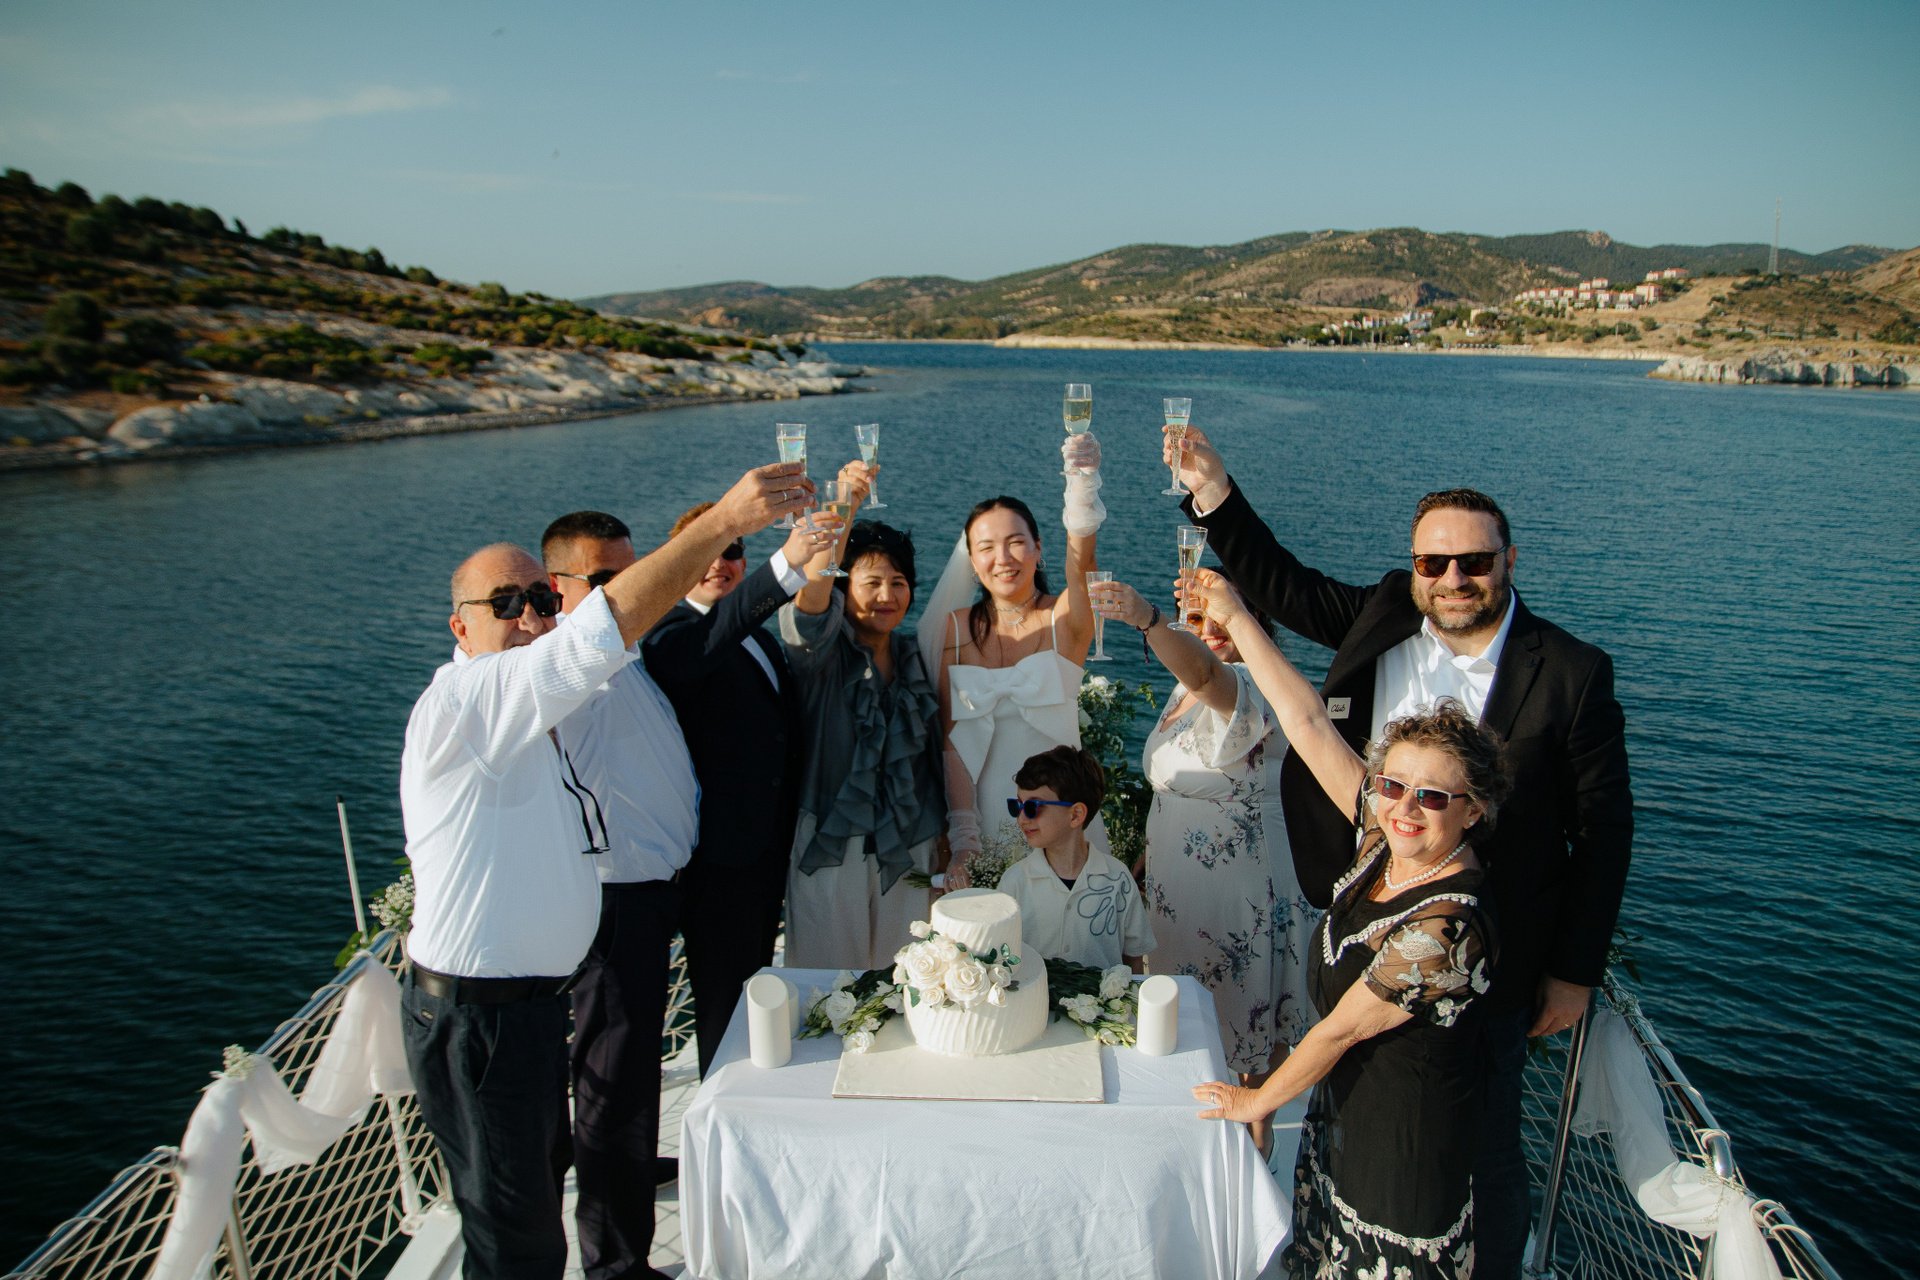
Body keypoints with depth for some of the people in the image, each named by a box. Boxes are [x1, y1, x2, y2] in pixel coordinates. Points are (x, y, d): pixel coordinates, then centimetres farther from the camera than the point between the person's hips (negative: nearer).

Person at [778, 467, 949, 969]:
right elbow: (810, 600, -31)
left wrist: (943, 843, 14)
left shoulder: (914, 658, 7)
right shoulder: (820, 652, -8)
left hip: (908, 852, 4)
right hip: (832, 851, -4)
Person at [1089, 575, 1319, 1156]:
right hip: (1178, 883, 9)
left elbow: (1204, 669, -48)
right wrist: (1149, 862, 19)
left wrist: (1147, 618, -66)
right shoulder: (1186, 691, 7)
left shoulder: (1247, 688, -23)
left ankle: (1257, 1135, 32)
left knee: (1245, 1010, 10)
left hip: (1239, 887, -8)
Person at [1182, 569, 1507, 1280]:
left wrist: (1256, 1101, -7)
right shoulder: (1385, 838, -11)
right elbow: (1308, 722, -11)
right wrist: (1235, 615, -9)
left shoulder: (1446, 928, -31)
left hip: (1403, 1142, -7)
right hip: (1343, 1112, 7)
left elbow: (1339, 1030, -21)